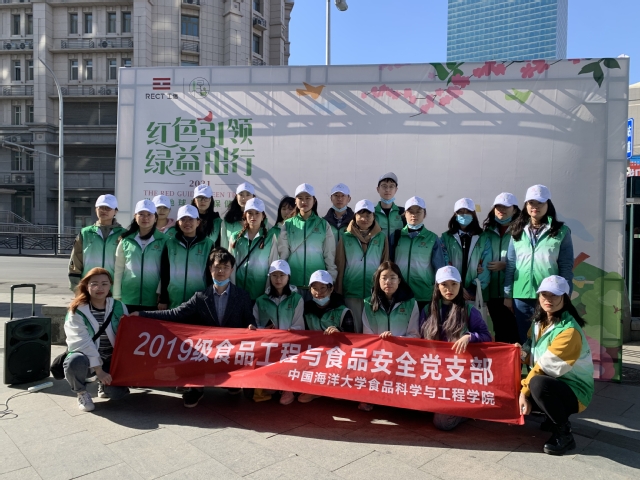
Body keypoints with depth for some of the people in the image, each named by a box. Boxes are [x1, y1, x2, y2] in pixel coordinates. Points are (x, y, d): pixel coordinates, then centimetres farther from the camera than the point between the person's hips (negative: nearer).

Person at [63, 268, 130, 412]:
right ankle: (82, 392, -3)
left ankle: (103, 384, 20)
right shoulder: (77, 311, -12)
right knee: (76, 361, -37)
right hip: (86, 357, -2)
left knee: (117, 393, -19)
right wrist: (98, 369, -24)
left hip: (111, 360, 2)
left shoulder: (119, 307, -3)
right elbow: (82, 343, -18)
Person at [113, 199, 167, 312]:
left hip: (153, 300, -1)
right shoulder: (126, 240, 5)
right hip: (128, 299, 1)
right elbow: (118, 270, 6)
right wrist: (116, 296, 3)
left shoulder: (163, 240, 0)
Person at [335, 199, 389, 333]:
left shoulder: (382, 237, 3)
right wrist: (338, 293, 2)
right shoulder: (346, 237, 1)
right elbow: (339, 266, 3)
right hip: (351, 292, 0)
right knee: (353, 330, 7)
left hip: (375, 292, 1)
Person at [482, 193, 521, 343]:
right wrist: (481, 268, -2)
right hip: (492, 291, 4)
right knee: (499, 330, 13)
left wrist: (505, 265, -14)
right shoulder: (488, 231, 12)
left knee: (513, 331, -2)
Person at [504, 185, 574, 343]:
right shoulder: (518, 231, 7)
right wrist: (508, 294, 4)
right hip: (521, 295, 3)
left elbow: (566, 268, -2)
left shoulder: (561, 231, -1)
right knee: (522, 340, 12)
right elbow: (510, 265, 7)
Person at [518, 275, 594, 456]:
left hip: (575, 391, -8)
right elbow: (530, 350, 8)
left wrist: (524, 391, -20)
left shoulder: (569, 331, -24)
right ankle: (554, 416, 16)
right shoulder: (539, 321, 2)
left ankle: (564, 434, -13)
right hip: (551, 383, 8)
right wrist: (520, 352, -16)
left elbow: (546, 366, -25)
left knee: (538, 384, -37)